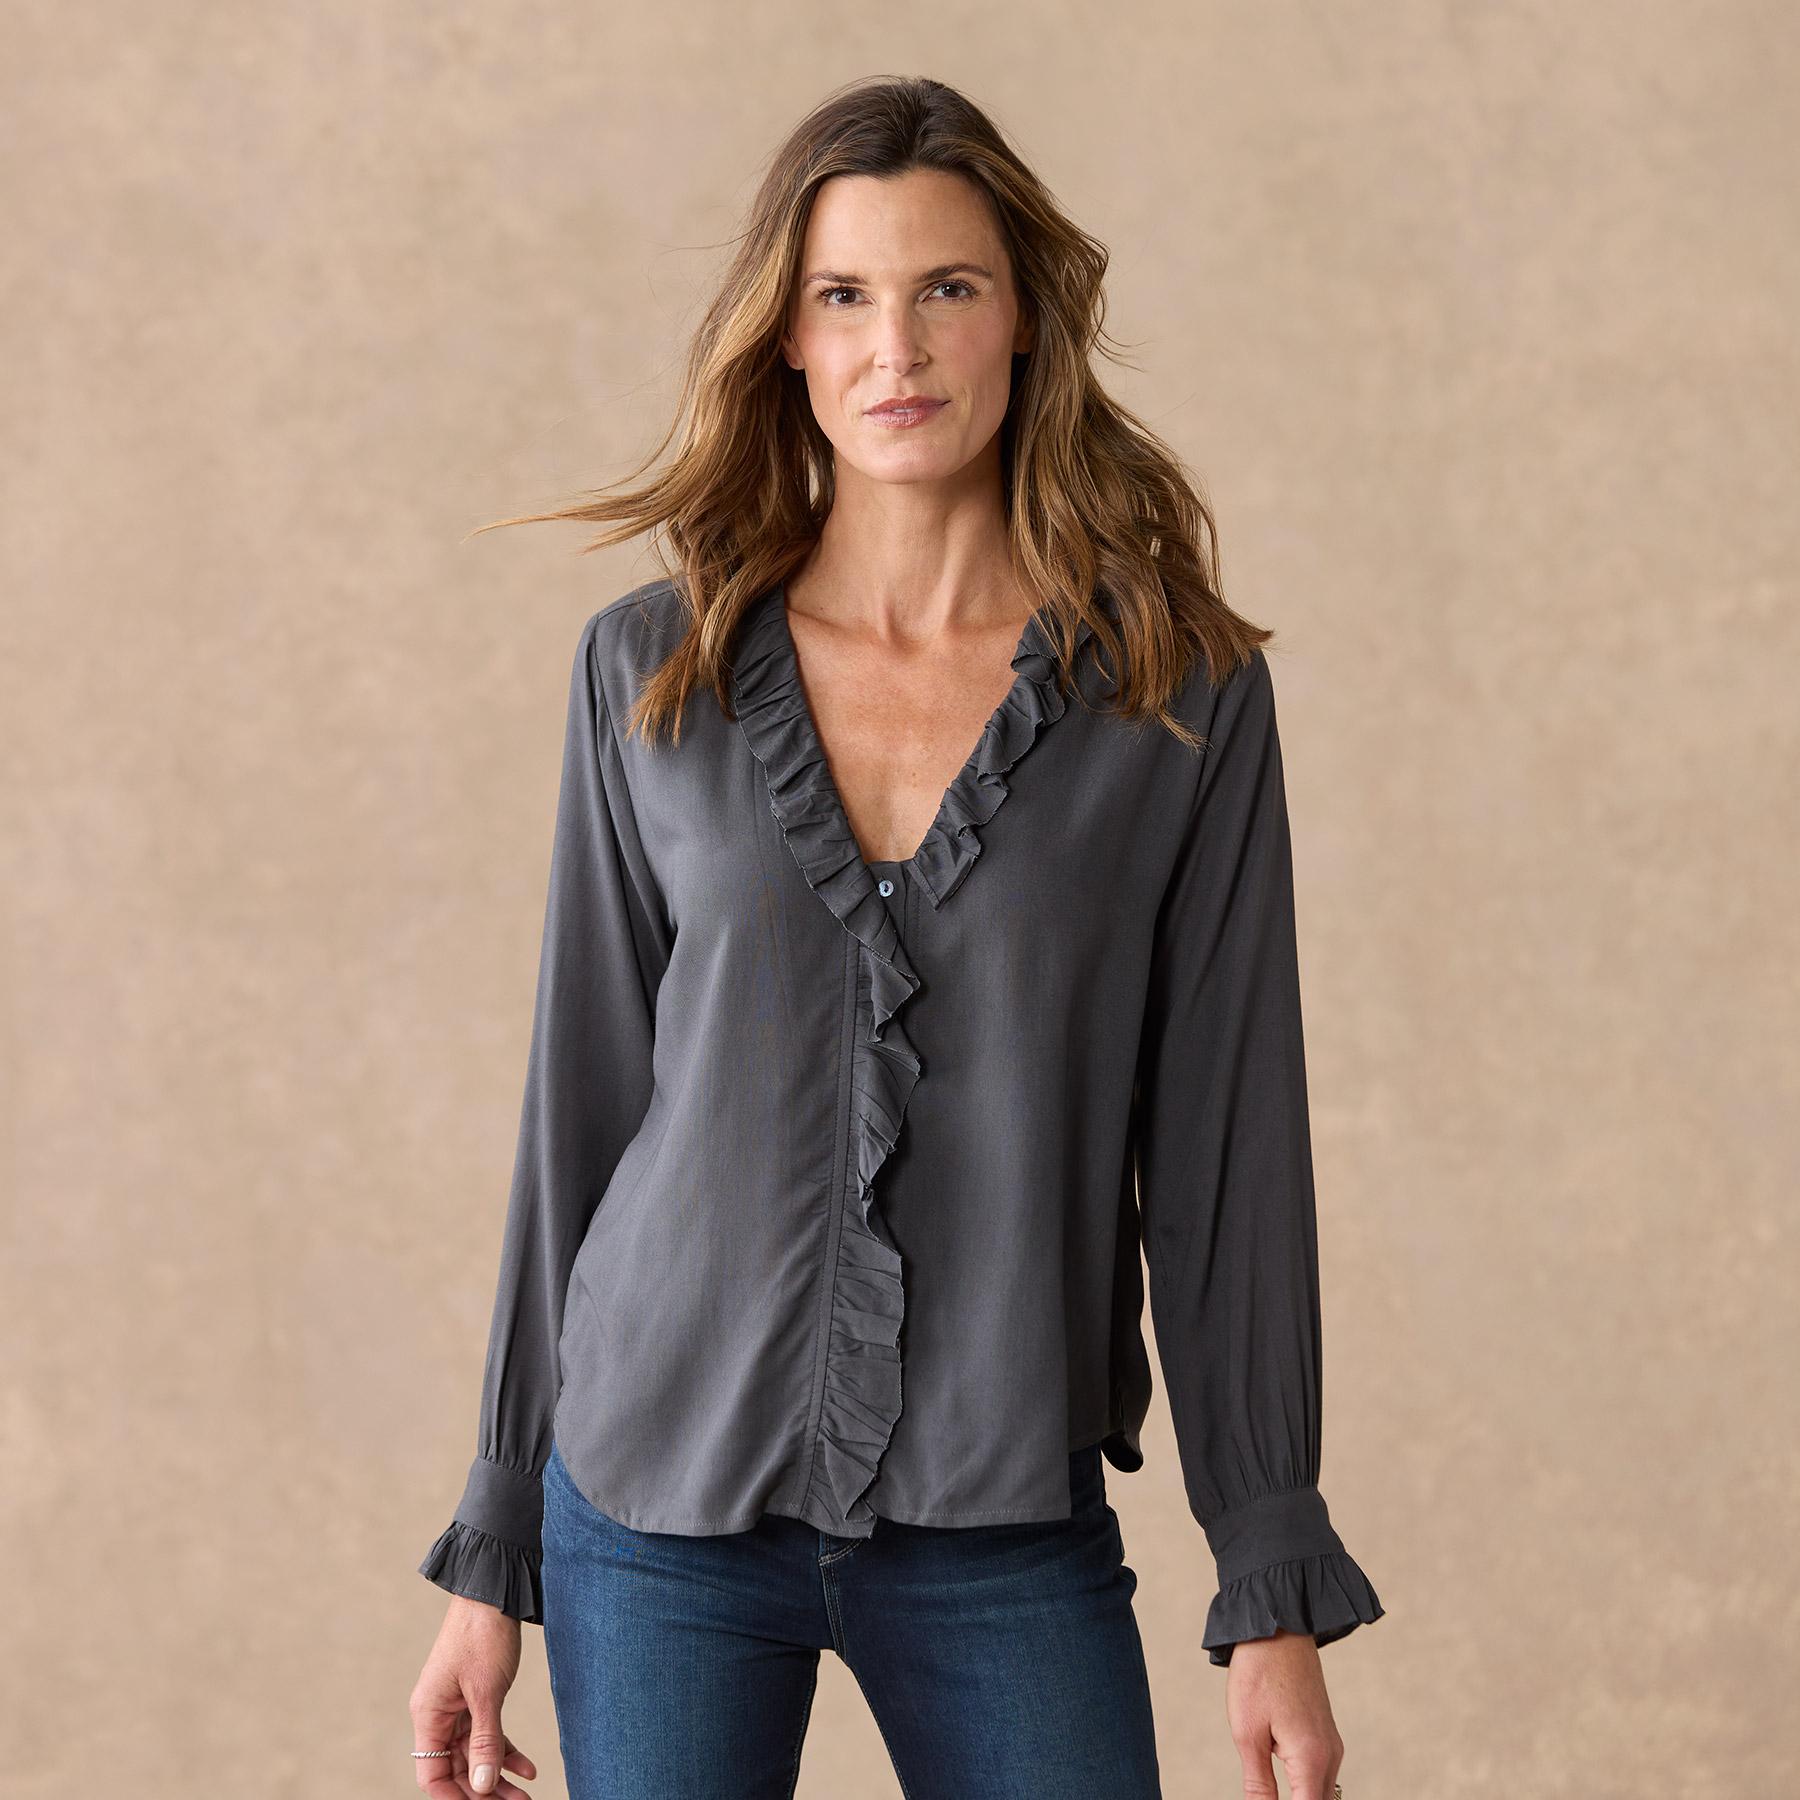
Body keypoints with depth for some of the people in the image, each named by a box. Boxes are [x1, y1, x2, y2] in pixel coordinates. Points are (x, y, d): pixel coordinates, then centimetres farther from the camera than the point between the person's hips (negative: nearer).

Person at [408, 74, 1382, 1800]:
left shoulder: (1184, 691, -2)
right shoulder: (651, 671, 1)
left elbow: (1225, 1143, -1)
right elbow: (579, 1107, 6)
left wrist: (1275, 1597, -2)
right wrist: (492, 1551, 7)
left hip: (1004, 1530, -1)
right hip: (662, 1502, 1)